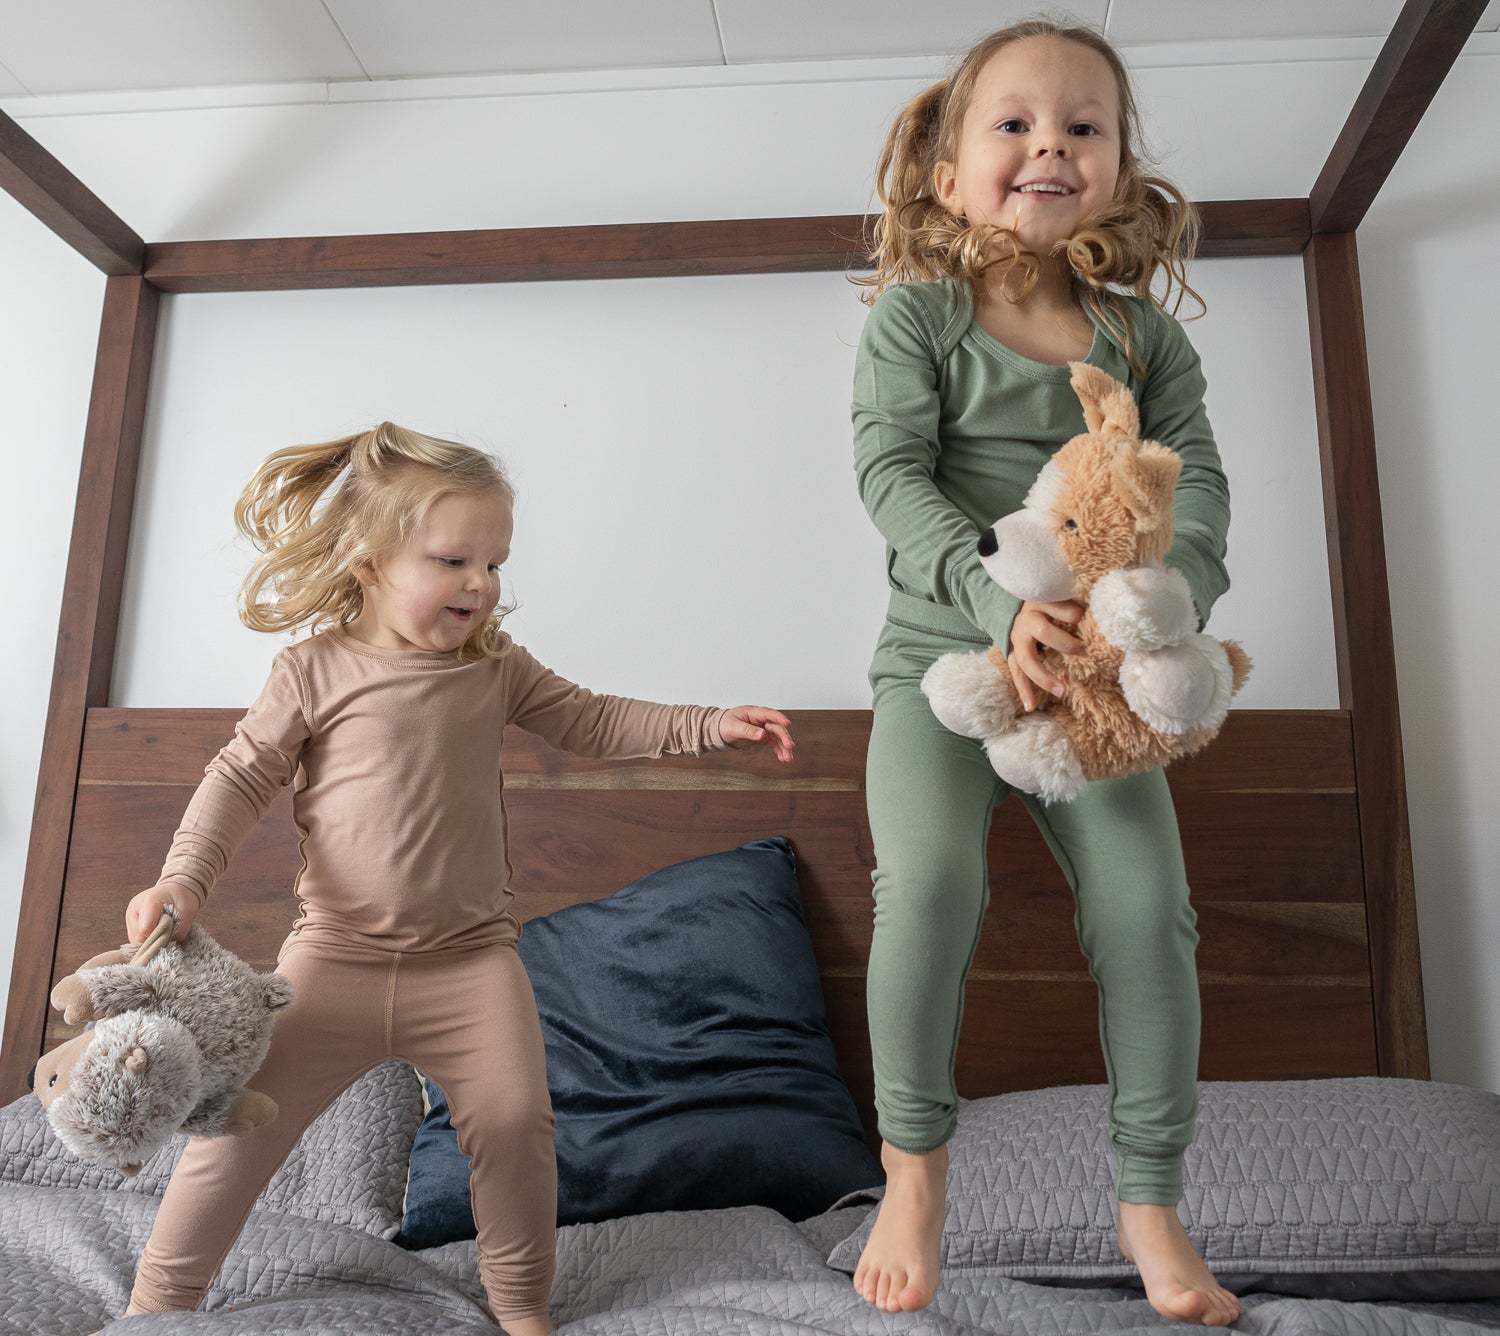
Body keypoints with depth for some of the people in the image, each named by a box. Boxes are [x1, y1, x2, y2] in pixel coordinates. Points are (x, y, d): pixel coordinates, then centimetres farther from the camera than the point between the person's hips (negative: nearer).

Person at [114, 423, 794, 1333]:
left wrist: (709, 726, -2)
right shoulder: (316, 670, -4)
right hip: (336, 958, -1)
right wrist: (185, 879, -16)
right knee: (242, 1121, 3)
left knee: (516, 1120, -4)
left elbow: (589, 722, 7)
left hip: (469, 958, 1)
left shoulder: (497, 668, 3)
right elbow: (243, 777, -2)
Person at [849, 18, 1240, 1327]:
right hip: (942, 648, -3)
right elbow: (892, 474, -11)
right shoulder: (916, 313, 1)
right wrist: (1002, 601, -26)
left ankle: (1150, 1203, 14)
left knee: (1147, 906, -6)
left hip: (1092, 669, 3)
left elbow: (1198, 480, 1)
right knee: (927, 883, -22)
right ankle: (914, 1166, 2)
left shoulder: (1145, 336, 10)